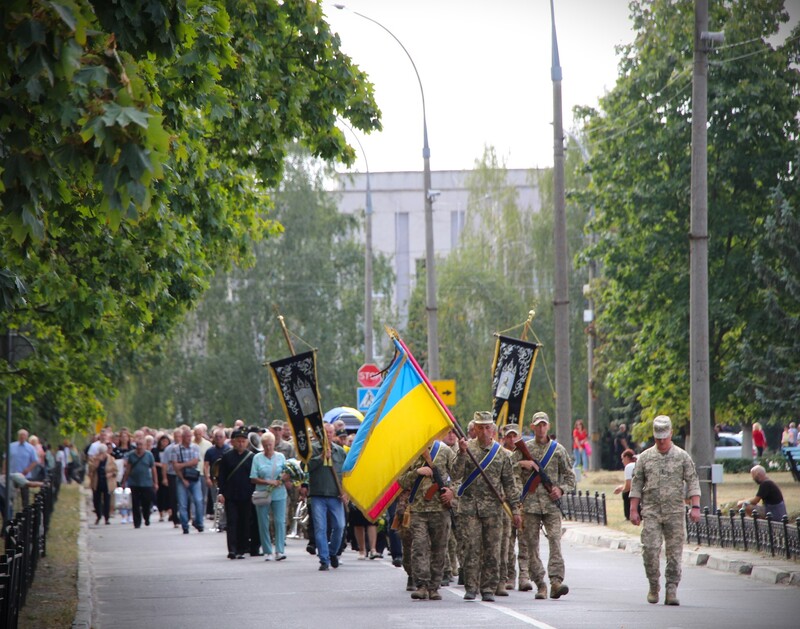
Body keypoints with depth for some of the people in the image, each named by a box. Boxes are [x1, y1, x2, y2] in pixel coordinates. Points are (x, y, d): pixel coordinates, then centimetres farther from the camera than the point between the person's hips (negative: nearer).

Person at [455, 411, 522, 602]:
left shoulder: (502, 453, 8)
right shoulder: (467, 448, 4)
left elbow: (510, 484, 10)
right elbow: (456, 475, -6)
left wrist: (515, 510, 6)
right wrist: (462, 454, -20)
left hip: (493, 507, 1)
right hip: (469, 506, -1)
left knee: (492, 549, 0)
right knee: (472, 547, -5)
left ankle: (489, 589, 5)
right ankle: (471, 587, -1)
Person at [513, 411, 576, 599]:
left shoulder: (558, 449, 9)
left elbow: (570, 475, 13)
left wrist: (561, 489, -4)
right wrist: (521, 464, -10)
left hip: (552, 504, -1)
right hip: (530, 504, 1)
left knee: (555, 540, -14)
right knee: (531, 544, 0)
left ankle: (556, 581, -20)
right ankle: (540, 584, 6)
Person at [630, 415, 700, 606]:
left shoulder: (682, 457, 6)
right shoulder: (645, 457, 8)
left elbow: (692, 482, 3)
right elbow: (636, 484, 9)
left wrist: (695, 506, -7)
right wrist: (633, 510, 3)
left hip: (675, 512, 0)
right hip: (651, 512, 0)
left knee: (674, 553, -2)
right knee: (650, 550, -9)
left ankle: (671, 590, 2)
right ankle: (653, 586, 8)